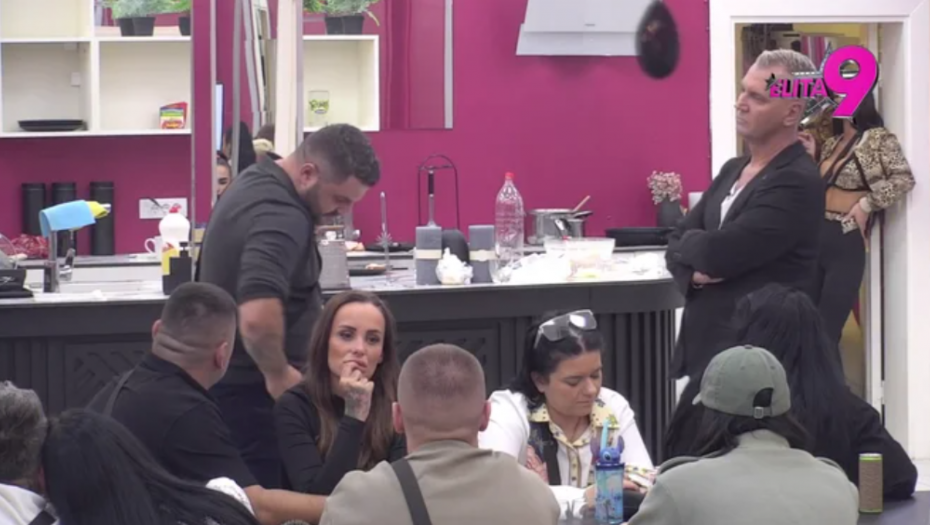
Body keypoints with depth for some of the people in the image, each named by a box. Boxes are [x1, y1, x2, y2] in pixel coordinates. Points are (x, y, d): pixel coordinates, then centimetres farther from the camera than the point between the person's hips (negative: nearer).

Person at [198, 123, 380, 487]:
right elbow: (258, 317, -38)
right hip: (251, 391, -10)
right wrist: (279, 374, -21)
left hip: (227, 379, 10)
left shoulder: (257, 184, 8)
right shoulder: (280, 216, -24)